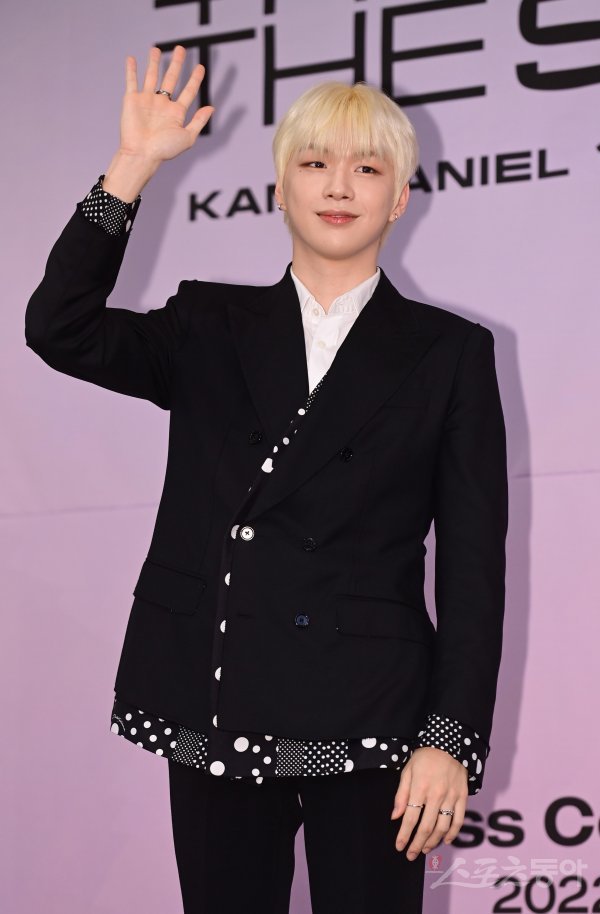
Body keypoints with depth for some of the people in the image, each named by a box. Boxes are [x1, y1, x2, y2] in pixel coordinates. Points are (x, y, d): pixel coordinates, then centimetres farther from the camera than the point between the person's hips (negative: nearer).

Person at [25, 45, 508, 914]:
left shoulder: (450, 352, 4)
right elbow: (61, 330, -5)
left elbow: (473, 564, 1)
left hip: (367, 724, -2)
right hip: (215, 716, 2)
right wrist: (133, 167, -9)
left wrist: (451, 738, -7)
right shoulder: (210, 328, 11)